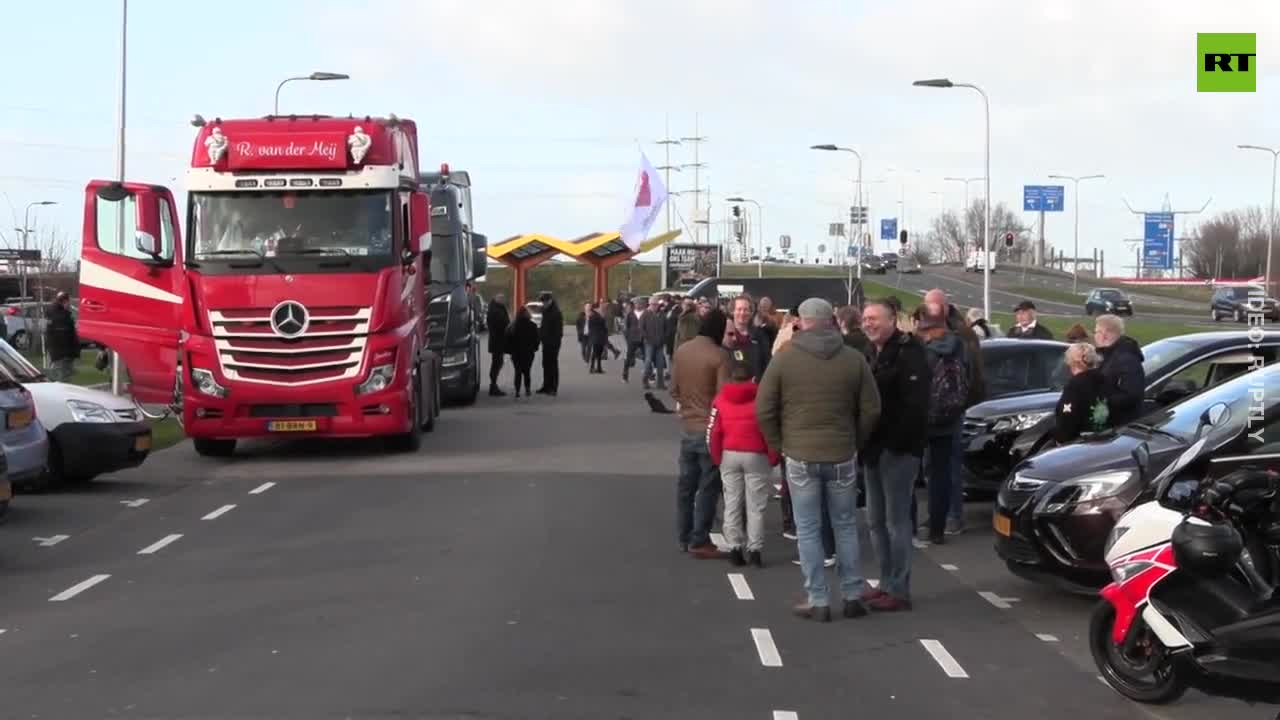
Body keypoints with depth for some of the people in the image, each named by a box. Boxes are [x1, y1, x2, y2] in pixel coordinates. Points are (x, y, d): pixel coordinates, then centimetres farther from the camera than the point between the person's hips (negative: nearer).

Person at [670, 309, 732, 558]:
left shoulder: (681, 351, 2)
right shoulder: (719, 356, -17)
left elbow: (674, 389, 9)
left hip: (687, 427, 6)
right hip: (710, 429, -6)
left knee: (686, 484, 13)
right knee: (708, 487, 0)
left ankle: (684, 538, 19)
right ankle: (699, 541, 1)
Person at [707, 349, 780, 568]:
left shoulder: (720, 398, 0)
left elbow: (713, 432, -2)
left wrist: (717, 458, 9)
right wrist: (773, 458, 2)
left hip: (729, 455, 2)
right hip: (756, 456, -2)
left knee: (732, 504, 9)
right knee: (755, 506, 3)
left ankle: (734, 549, 8)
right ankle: (755, 550, 2)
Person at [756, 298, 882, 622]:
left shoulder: (784, 359, -5)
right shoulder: (854, 359, 0)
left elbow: (764, 410, -4)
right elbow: (871, 409, 1)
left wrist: (780, 444, 8)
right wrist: (855, 442, 13)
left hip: (800, 457, -2)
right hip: (842, 456, 2)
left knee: (808, 530, 5)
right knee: (845, 526, 14)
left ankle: (818, 601, 6)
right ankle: (853, 596, 17)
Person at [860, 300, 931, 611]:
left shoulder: (908, 353, -12)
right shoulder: (871, 354, 17)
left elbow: (915, 405, -20)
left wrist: (895, 443, -21)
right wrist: (865, 442, 12)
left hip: (898, 449, -9)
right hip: (875, 448, 9)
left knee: (897, 520, -7)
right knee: (876, 521, 13)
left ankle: (899, 591, -3)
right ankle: (887, 584, 21)